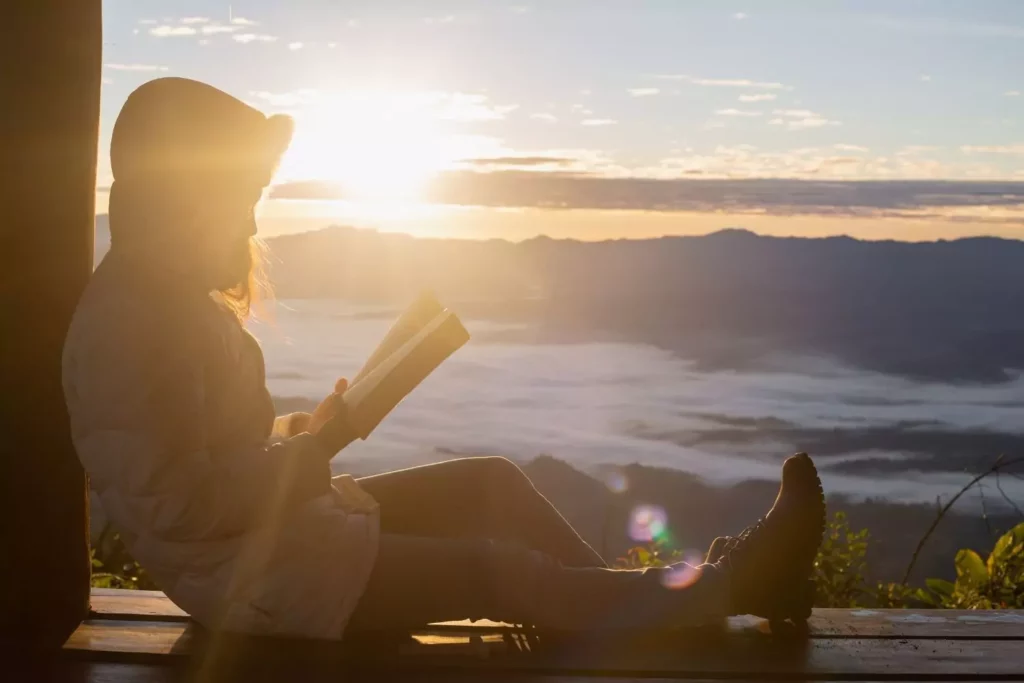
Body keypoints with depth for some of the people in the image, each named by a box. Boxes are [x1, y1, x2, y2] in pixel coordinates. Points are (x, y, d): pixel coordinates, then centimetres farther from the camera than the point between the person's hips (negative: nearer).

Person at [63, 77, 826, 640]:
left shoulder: (179, 297, 9)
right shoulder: (126, 323, -23)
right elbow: (177, 508, -27)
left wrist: (303, 434, 0)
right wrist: (313, 449, -17)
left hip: (287, 519, 10)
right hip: (246, 571, -10)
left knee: (491, 480, 3)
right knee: (493, 569, -10)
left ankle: (643, 617, 4)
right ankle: (724, 589, 0)